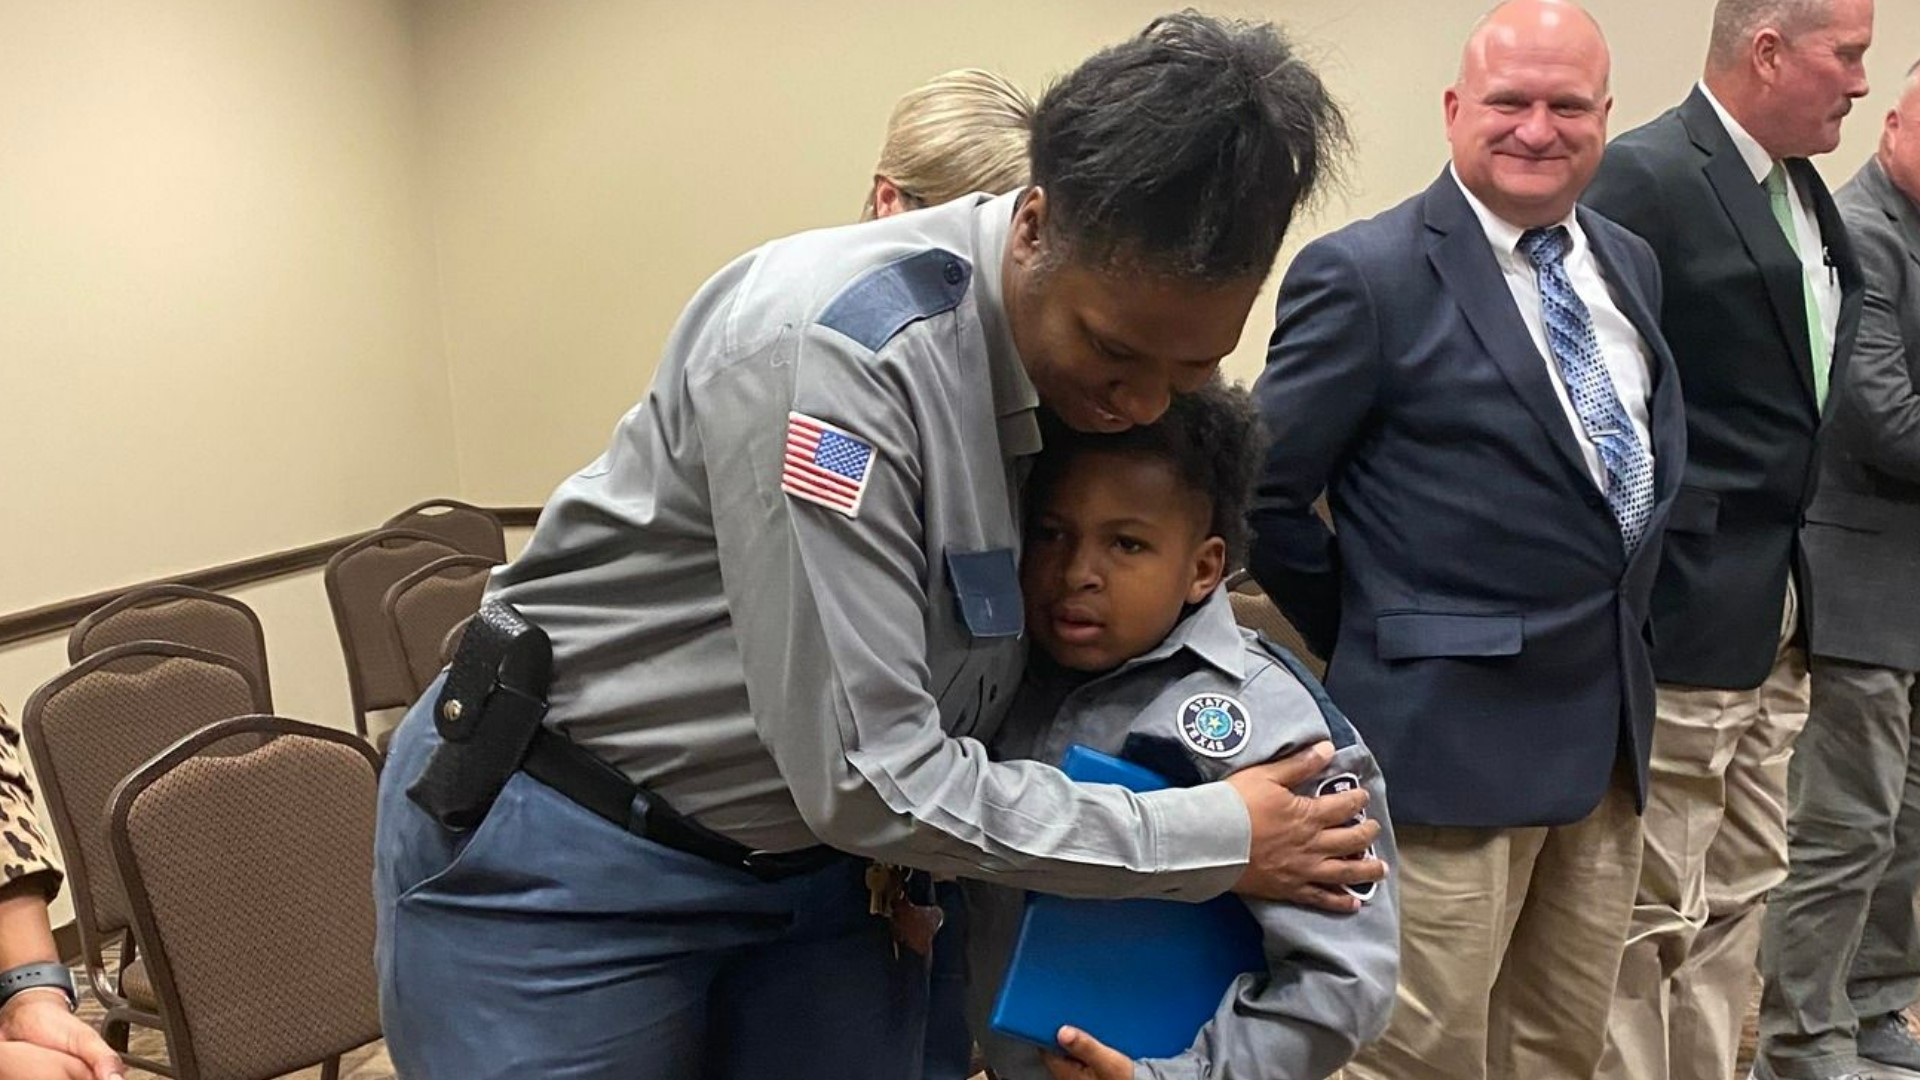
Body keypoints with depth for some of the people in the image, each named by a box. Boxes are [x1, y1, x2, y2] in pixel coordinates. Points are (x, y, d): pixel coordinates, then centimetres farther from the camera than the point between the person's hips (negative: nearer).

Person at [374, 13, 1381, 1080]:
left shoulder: (1132, 352, -7)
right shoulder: (828, 347, -29)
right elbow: (863, 775, -27)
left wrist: (925, 827, -8)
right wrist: (1217, 839, -19)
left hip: (819, 858, 6)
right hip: (559, 866, -5)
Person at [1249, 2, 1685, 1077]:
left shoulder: (1630, 264, 11)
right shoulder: (1365, 273, -12)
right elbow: (1260, 494, -11)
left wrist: (1621, 623, 12)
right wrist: (1375, 642, -3)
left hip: (1612, 719, 7)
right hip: (1453, 729, -7)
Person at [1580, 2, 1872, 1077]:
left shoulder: (1809, 192, 13)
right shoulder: (1645, 177, -15)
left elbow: (1790, 401, 16)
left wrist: (1795, 585, 9)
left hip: (1776, 624, 9)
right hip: (1683, 622, -9)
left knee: (1737, 904, 18)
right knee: (1650, 915, 2)